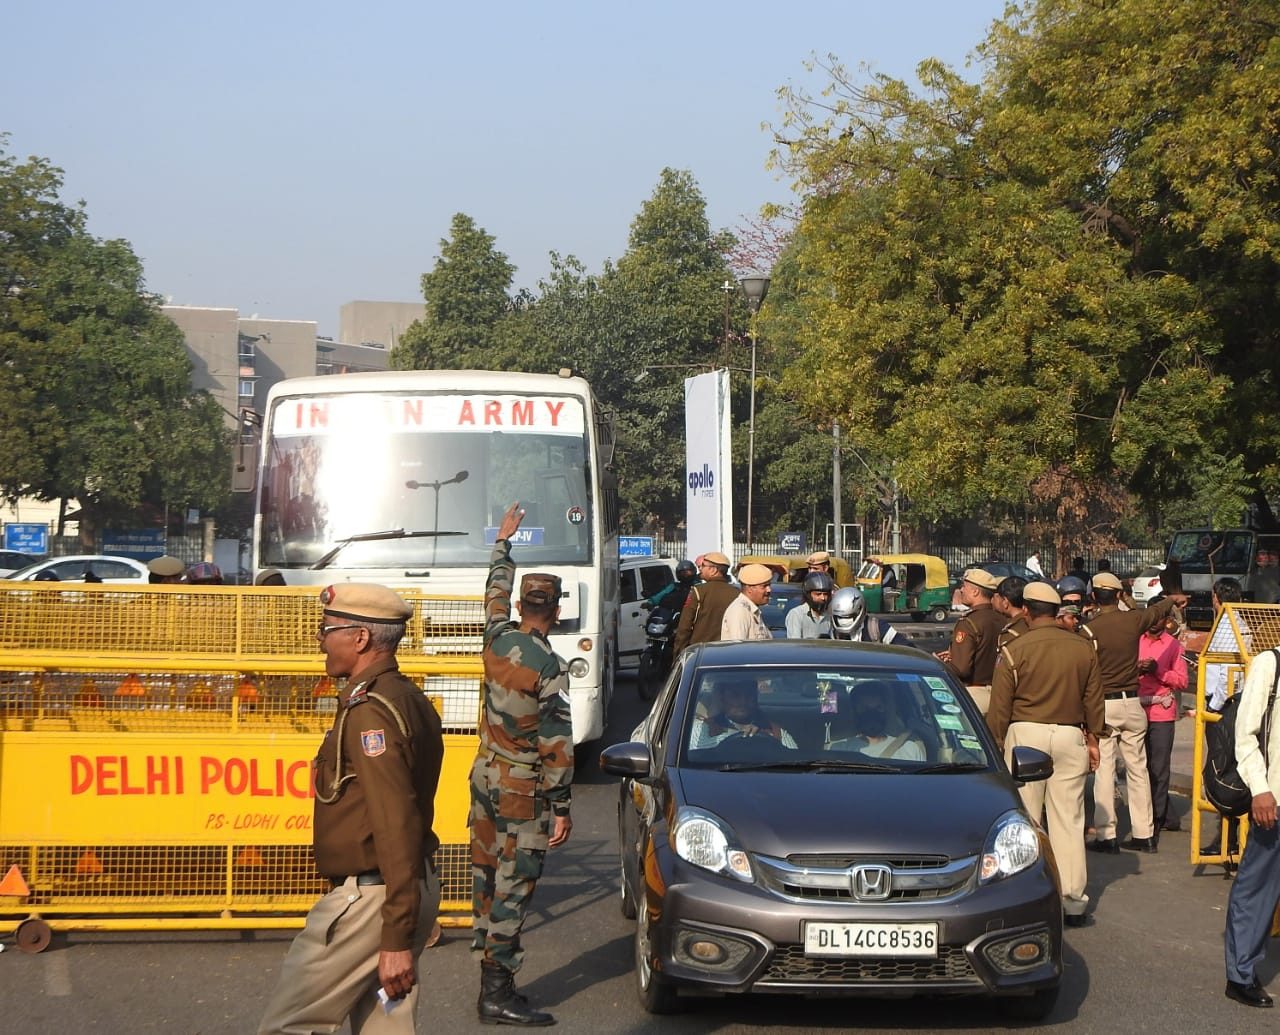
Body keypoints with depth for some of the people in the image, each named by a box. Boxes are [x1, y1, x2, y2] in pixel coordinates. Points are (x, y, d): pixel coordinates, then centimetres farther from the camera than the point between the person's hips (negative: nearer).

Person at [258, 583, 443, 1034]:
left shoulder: (369, 710, -18)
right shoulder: (409, 700, 13)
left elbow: (396, 827, -24)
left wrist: (397, 939, -24)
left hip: (369, 895, -10)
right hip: (416, 890, 10)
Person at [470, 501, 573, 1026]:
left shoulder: (498, 639, 0)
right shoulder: (549, 668, -19)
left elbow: (496, 591, 21)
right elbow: (556, 743, -18)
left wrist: (503, 541, 36)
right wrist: (561, 806, -12)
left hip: (485, 776, 8)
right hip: (523, 790, -7)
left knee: (487, 875, 14)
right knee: (513, 886, -3)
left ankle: (491, 972, 23)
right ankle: (498, 993, 0)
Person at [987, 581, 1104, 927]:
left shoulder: (1015, 649, -7)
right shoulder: (1083, 649, 3)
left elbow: (1000, 706, -5)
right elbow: (1094, 700, 10)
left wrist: (995, 743, 6)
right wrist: (1093, 739, 20)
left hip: (1026, 733, -3)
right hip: (1070, 735, 3)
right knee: (1068, 819, 6)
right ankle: (1073, 899, 7)